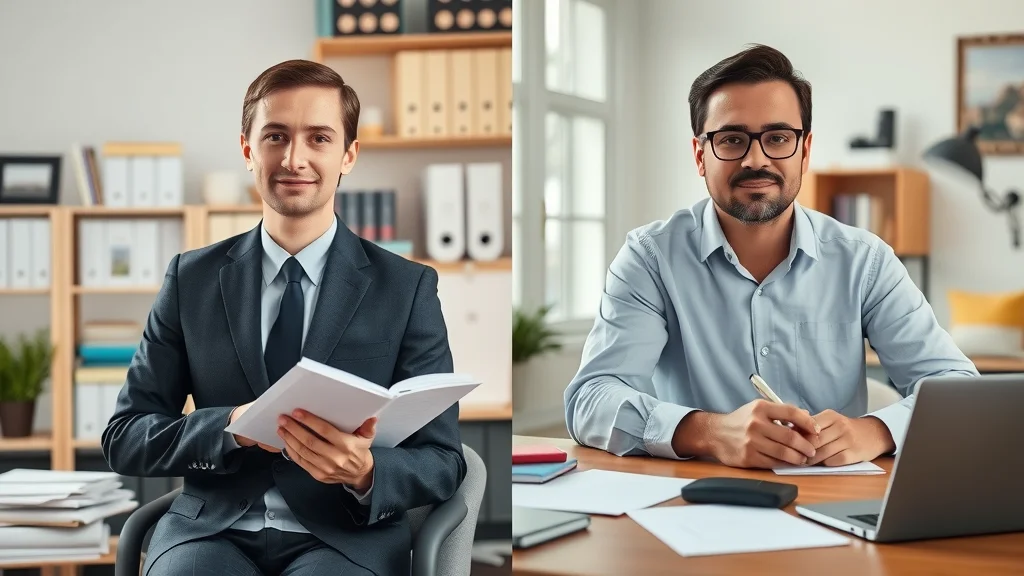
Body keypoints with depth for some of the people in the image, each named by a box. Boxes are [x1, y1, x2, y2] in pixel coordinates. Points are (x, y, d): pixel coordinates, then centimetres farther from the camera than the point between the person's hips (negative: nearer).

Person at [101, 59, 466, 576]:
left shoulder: (409, 288, 4)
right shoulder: (191, 279, 9)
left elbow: (443, 462, 3)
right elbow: (123, 440, 7)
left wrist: (365, 472, -20)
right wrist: (232, 428, -13)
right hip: (213, 529, 1)